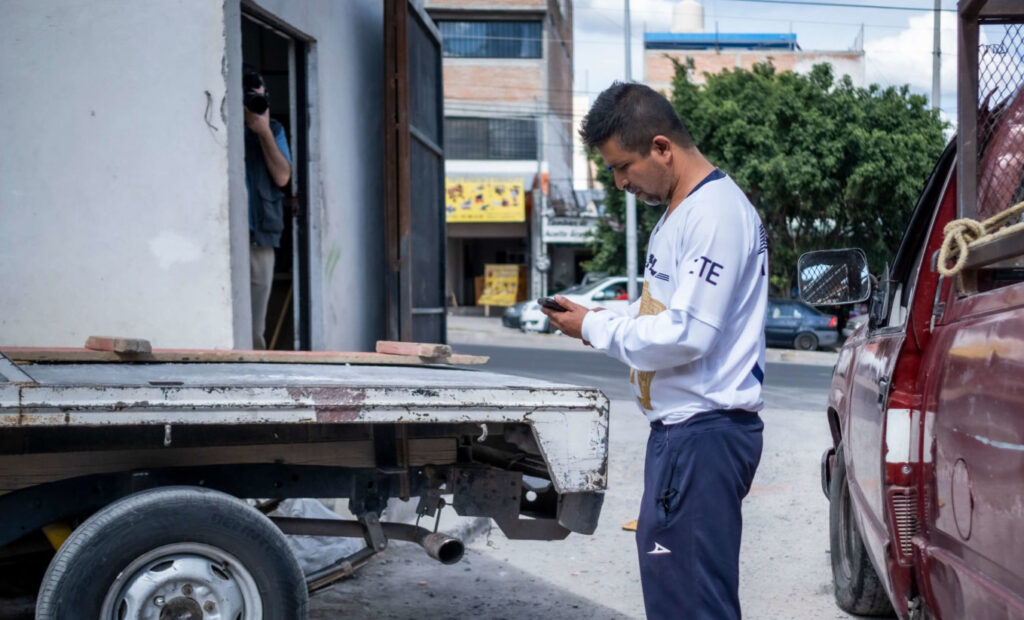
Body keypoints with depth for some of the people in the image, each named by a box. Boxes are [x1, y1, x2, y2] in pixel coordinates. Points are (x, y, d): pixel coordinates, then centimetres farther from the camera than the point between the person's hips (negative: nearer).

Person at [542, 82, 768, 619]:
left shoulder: (715, 213, -16)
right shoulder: (681, 212, 16)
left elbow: (686, 335, -22)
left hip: (705, 433, -11)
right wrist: (599, 317, 7)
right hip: (680, 426, 11)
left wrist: (595, 328, -10)